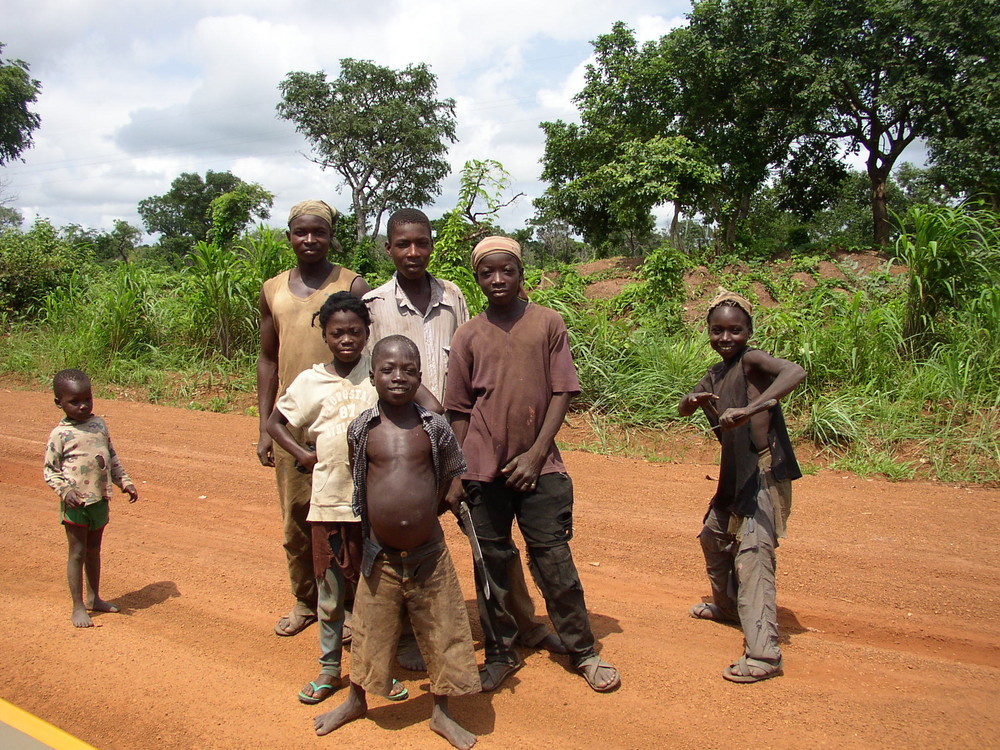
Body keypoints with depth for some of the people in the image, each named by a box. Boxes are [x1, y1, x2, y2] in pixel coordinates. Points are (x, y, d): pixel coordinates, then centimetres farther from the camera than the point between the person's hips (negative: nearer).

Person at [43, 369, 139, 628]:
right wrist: (65, 490, -23)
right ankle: (78, 607, 13)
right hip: (76, 502, -5)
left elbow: (112, 457, 15)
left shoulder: (99, 424, 5)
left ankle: (94, 598, 31)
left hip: (100, 499, 5)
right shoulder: (60, 434, -11)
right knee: (77, 552, 2)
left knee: (94, 550, 18)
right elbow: (49, 470, -7)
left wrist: (125, 482, 10)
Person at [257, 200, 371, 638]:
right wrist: (265, 428, 9)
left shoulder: (352, 286, -2)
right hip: (290, 423, 4)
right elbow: (268, 360, 13)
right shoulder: (273, 290, 11)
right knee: (295, 518, 12)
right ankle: (305, 601, 29)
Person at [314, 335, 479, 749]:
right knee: (371, 630, 17)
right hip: (380, 555, 1)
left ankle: (442, 712, 31)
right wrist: (384, 515, 7)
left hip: (428, 552, 0)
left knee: (441, 632, 10)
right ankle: (355, 700, 43)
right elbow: (354, 480, 10)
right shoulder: (360, 429, -5)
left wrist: (423, 511, 5)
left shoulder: (434, 427, -7)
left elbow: (455, 475, 6)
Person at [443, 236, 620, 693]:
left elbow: (562, 393, -2)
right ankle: (500, 655, 25)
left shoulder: (548, 324, 0)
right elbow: (459, 411, 6)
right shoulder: (468, 336, 3)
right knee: (491, 564, 10)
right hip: (483, 470, 2)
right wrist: (456, 476, 2)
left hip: (538, 466, -1)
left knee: (555, 561, 3)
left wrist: (536, 455, -9)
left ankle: (582, 651, 21)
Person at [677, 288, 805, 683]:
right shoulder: (715, 373, 11)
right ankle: (727, 605, 48)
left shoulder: (751, 361, -13)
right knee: (714, 537, 25)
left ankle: (764, 654, -14)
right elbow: (682, 410, 13)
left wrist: (749, 409, -41)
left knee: (751, 554, -16)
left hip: (764, 471, -10)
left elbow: (795, 371, -32)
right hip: (735, 474, 10)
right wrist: (692, 399, -12)